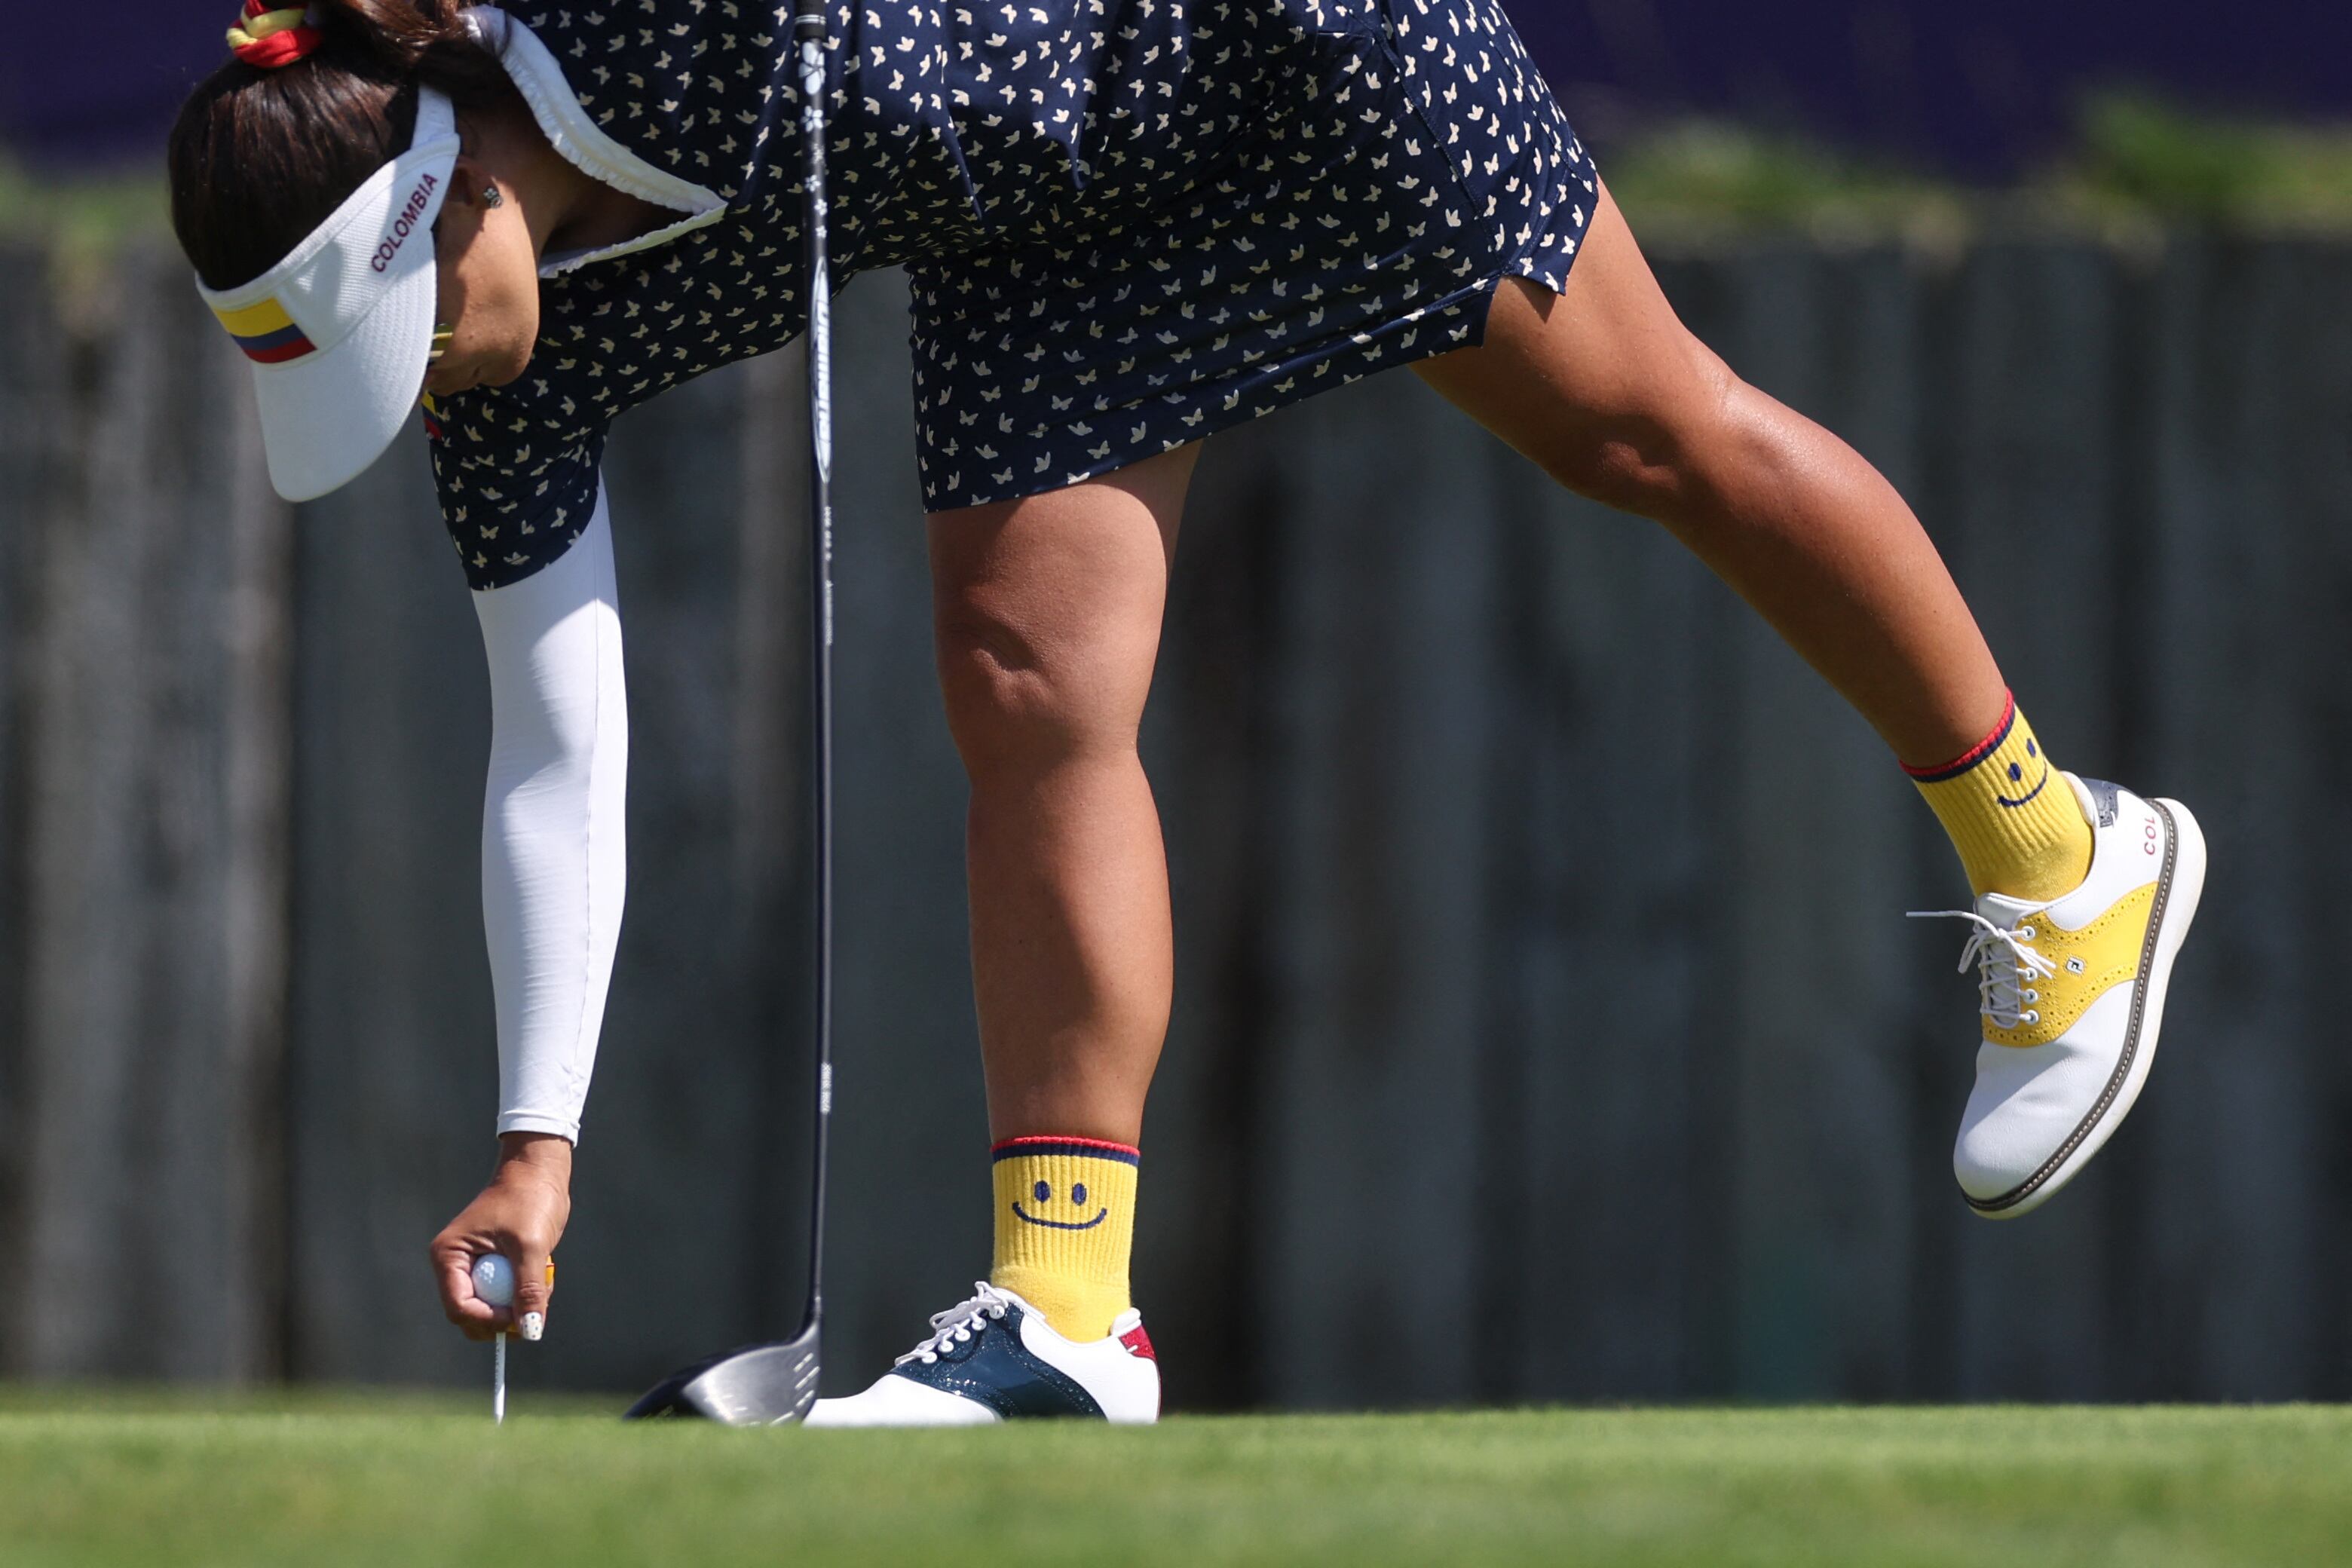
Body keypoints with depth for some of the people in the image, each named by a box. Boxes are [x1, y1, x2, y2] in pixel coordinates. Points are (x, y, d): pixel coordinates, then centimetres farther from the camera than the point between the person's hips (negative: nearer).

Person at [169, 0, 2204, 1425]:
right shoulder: (526, 368, -16)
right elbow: (556, 756, -12)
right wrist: (538, 1144, -18)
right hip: (1059, 214, 5)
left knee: (1647, 434, 8)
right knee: (1028, 698, -9)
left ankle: (2057, 853, 24)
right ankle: (1069, 1313, -7)